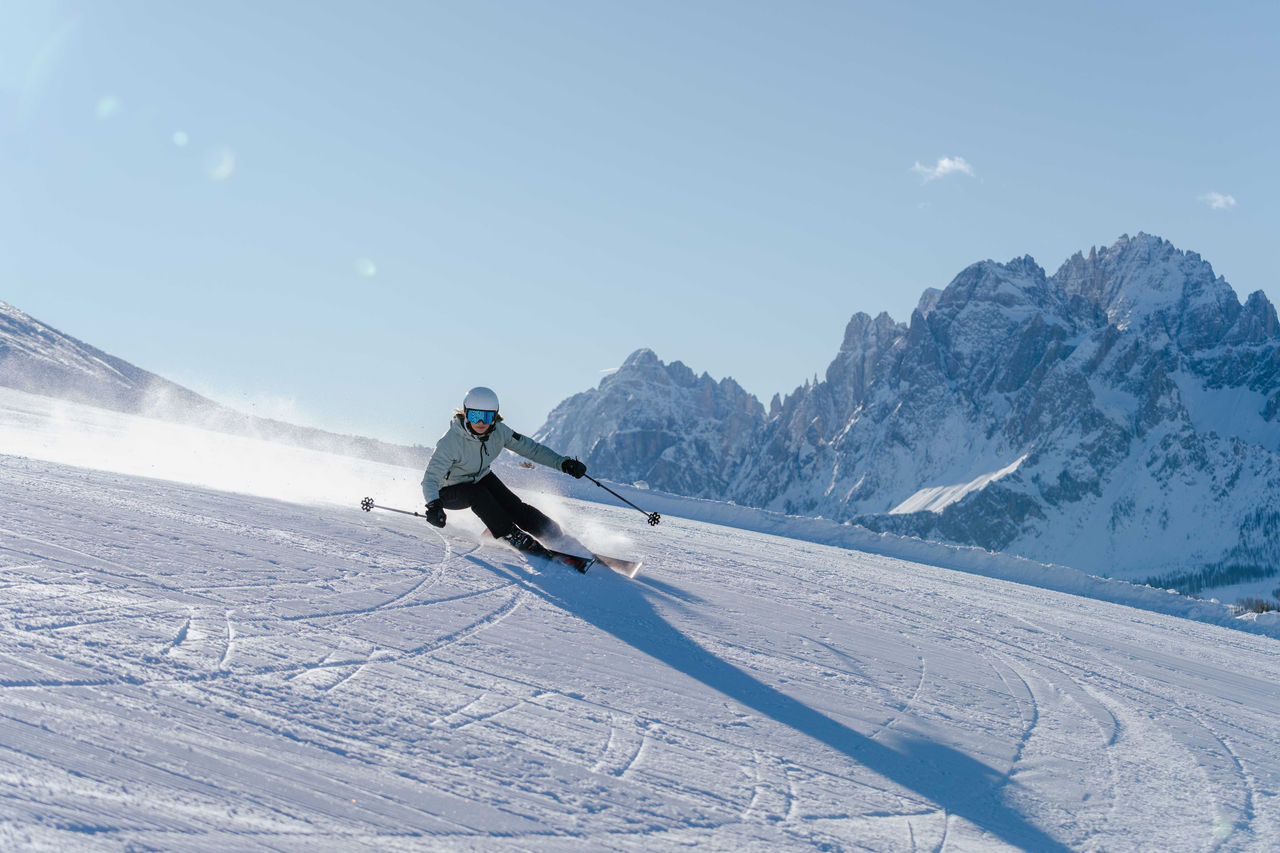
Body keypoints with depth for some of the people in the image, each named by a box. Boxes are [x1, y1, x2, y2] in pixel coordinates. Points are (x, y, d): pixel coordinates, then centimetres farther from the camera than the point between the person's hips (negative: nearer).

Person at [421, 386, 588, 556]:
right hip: (450, 491, -4)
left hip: (481, 478, 4)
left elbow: (530, 448, -12)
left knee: (514, 505, -18)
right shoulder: (450, 442, -33)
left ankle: (558, 537, -11)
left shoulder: (498, 432, -19)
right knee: (478, 494, -35)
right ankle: (513, 536, -24)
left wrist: (563, 463, -23)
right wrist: (433, 505, -57)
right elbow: (430, 478, -38)